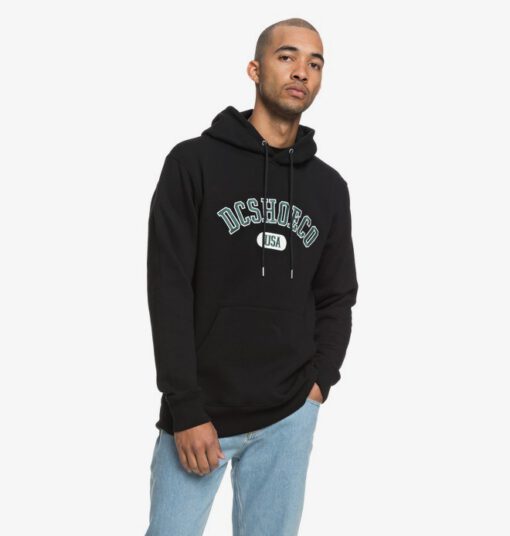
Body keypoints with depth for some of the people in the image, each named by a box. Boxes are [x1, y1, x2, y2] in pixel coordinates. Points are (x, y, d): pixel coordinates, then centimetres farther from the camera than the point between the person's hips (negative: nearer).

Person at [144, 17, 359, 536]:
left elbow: (337, 297, 14)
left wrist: (319, 381, -1)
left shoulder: (330, 187, 8)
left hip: (290, 418, 3)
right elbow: (169, 291, -9)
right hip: (199, 414, -3)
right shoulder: (194, 162, -4)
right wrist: (187, 411, -13)